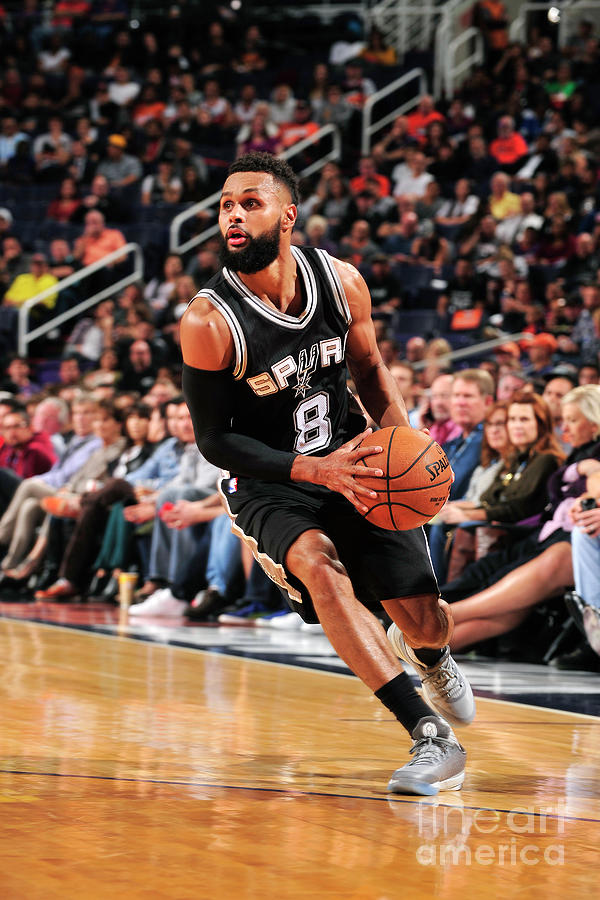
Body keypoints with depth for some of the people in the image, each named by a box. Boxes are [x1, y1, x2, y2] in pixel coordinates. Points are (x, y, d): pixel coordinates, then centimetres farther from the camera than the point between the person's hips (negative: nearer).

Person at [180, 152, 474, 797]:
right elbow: (213, 440, -16)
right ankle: (432, 738, -34)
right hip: (267, 484, -4)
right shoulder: (208, 321, -22)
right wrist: (314, 470, -28)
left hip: (352, 463, 4)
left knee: (422, 619, 2)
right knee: (319, 567, -34)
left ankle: (431, 659, 45)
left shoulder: (342, 283, -10)